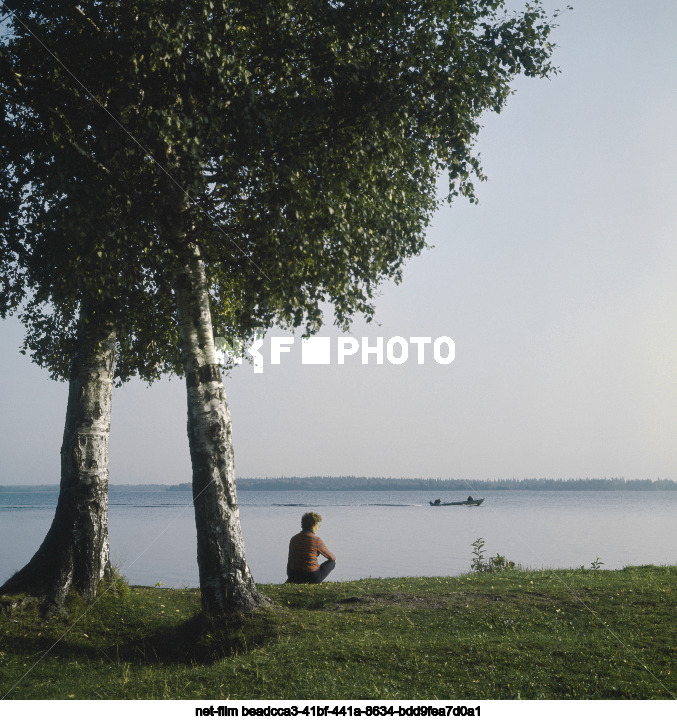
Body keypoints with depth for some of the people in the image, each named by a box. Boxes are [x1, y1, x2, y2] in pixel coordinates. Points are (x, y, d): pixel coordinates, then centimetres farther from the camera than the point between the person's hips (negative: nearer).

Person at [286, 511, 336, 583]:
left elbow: (290, 560, 9)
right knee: (332, 562, 15)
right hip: (313, 577, -6)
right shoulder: (316, 540, -13)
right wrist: (333, 557, 25)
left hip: (295, 578, 6)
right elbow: (332, 557, -1)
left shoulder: (294, 539, 0)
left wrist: (289, 578, 23)